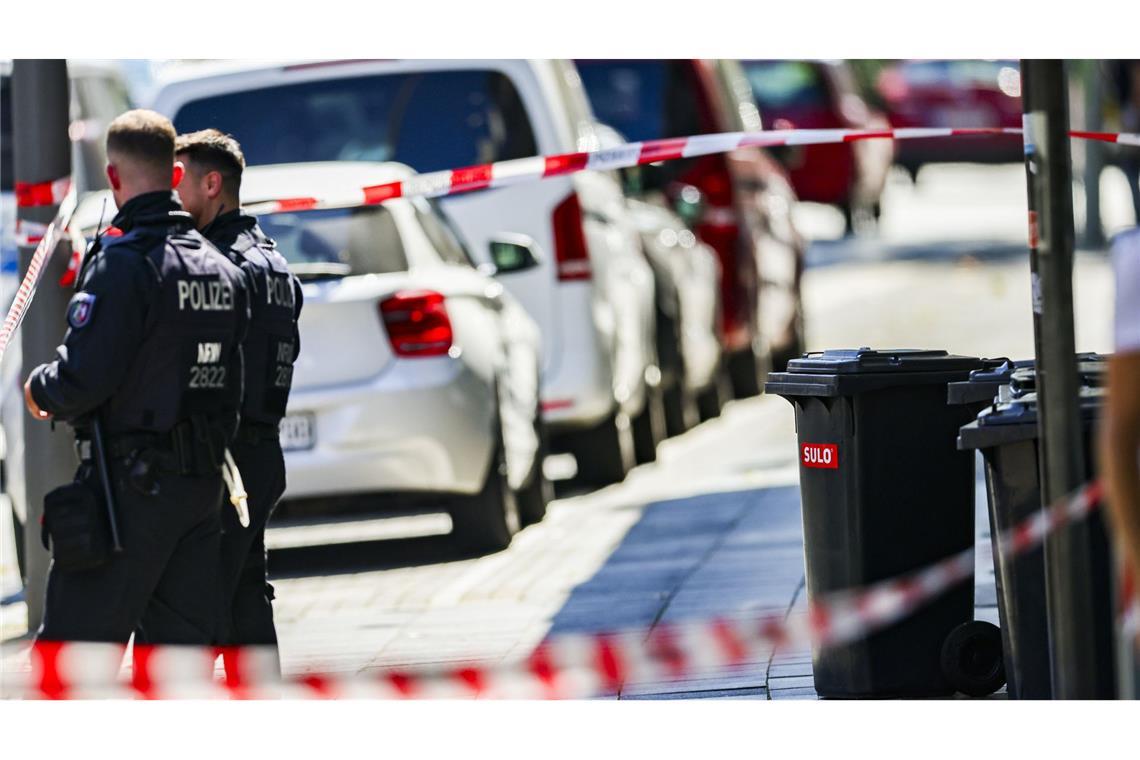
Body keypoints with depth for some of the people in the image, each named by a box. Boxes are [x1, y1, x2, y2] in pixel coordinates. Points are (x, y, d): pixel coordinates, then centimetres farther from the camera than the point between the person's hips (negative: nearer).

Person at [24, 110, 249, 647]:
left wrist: (38, 387, 1)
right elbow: (233, 385, 10)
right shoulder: (221, 269, 9)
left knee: (73, 643, -4)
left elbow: (84, 377, -19)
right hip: (205, 483, 7)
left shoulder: (123, 263, -15)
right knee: (182, 640, 10)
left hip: (132, 487, -7)